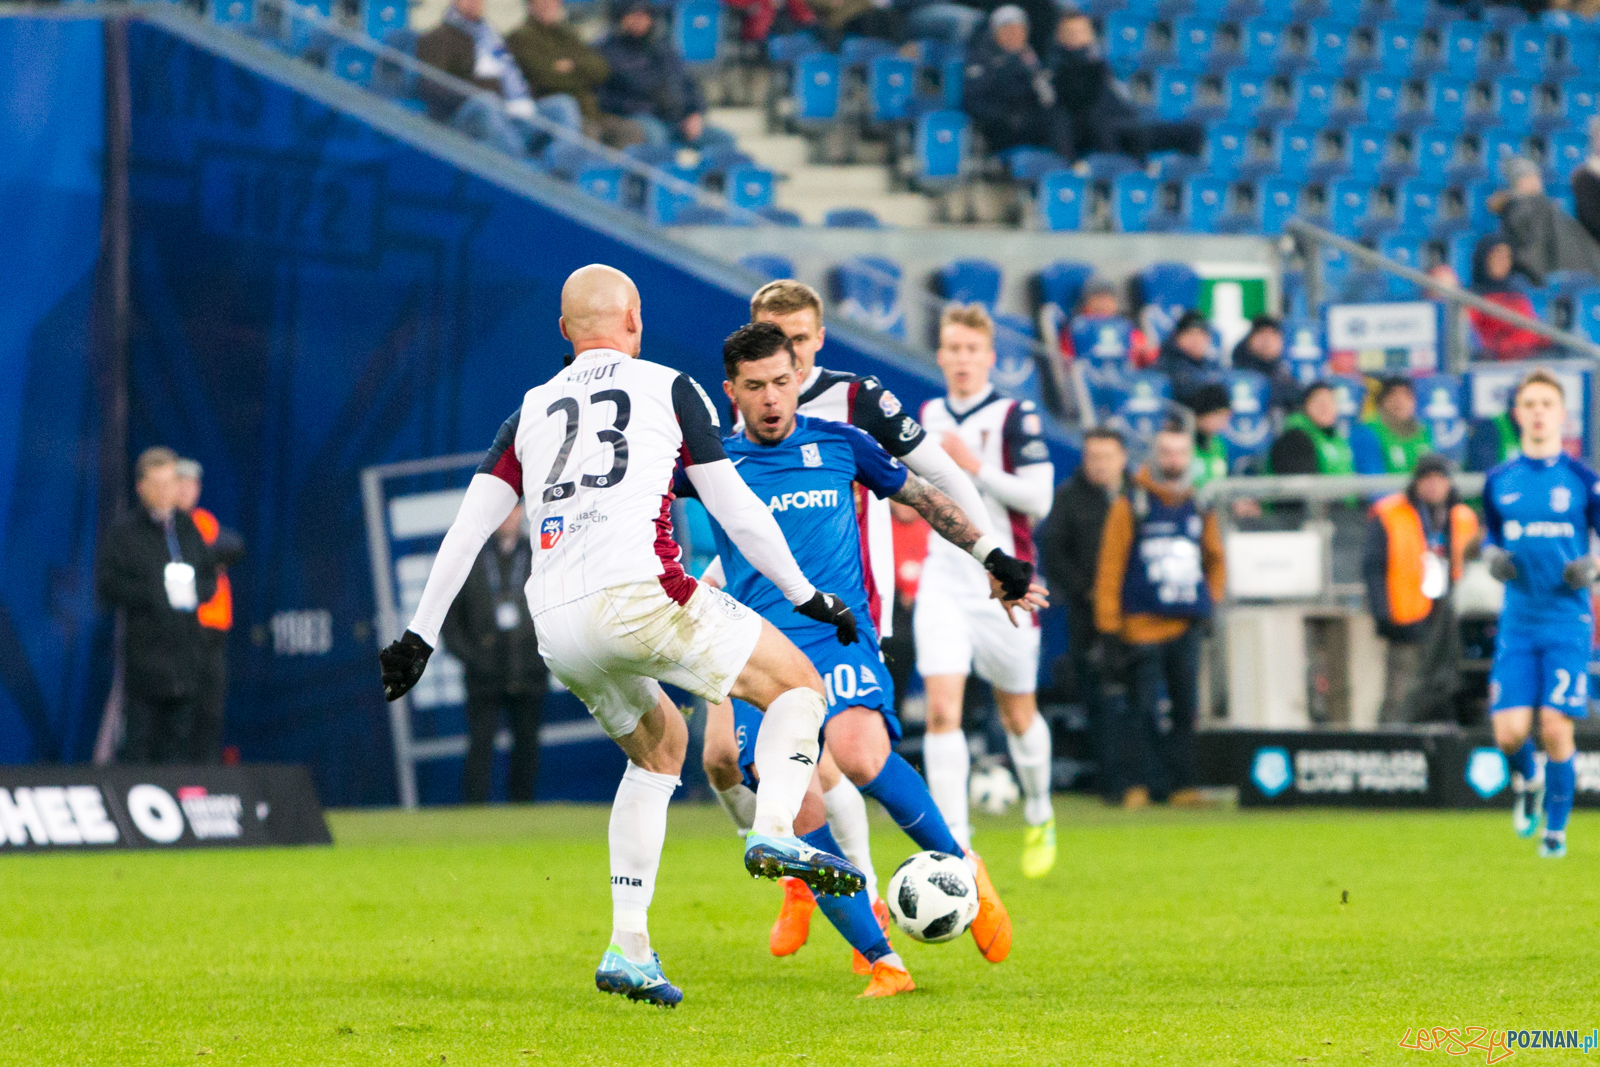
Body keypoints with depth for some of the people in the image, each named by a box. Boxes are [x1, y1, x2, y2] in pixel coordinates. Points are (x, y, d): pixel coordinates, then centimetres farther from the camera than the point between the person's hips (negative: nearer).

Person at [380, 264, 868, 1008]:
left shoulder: (532, 410, 24)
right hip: (636, 592, -5)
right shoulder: (668, 388, 13)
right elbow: (734, 508, 9)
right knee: (796, 683, 10)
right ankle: (774, 830, -18)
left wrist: (422, 634, 19)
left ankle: (628, 946, 16)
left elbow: (469, 523, 17)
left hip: (555, 625, 5)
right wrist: (807, 597, 17)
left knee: (660, 745, 26)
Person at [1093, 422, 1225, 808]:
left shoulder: (1200, 506, 12)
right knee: (1142, 707, -6)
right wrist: (1109, 628, -8)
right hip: (1142, 627, -5)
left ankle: (1182, 784, 9)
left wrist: (1211, 601, 15)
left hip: (1187, 627, 5)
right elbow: (1109, 568, -4)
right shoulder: (1131, 505, -2)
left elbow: (1215, 557, 28)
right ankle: (1139, 784, -1)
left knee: (1187, 708, 4)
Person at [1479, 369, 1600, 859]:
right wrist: (1494, 557, -1)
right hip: (1518, 621, 2)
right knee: (1510, 732, -8)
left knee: (1556, 728, -10)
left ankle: (1556, 828, 9)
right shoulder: (1500, 482, 8)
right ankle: (1527, 780, 27)